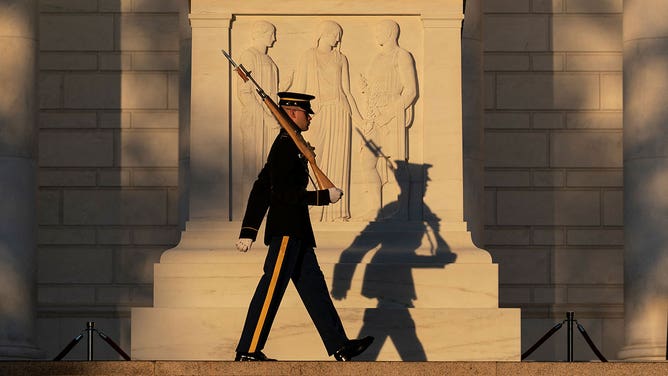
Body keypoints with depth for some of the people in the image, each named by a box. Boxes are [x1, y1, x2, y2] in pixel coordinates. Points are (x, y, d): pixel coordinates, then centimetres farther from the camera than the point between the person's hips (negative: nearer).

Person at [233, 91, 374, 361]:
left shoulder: (286, 144, 17)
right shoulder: (286, 145, -13)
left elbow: (261, 190, 19)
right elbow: (284, 193, -21)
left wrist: (248, 231, 19)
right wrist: (325, 196, -15)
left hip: (295, 232, 10)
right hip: (287, 230, -10)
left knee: (313, 286, 8)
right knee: (272, 288, -8)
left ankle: (340, 347, 9)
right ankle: (247, 351, -5)